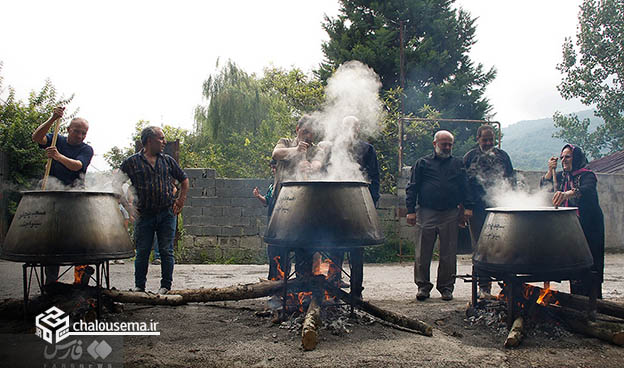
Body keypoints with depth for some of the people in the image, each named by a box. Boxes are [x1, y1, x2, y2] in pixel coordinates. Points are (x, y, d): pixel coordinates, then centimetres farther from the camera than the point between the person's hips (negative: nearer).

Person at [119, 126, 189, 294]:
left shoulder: (168, 161, 10)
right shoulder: (132, 162, 2)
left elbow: (184, 180, 20)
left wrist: (180, 201, 10)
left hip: (167, 214, 2)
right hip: (144, 215, -1)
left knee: (166, 251, 3)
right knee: (142, 252, 3)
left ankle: (166, 286, 12)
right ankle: (139, 286, 15)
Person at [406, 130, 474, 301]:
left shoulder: (458, 164, 15)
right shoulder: (423, 163, 8)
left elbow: (465, 187, 14)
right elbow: (412, 188, 6)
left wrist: (468, 207, 1)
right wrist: (411, 210, -3)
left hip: (450, 215, 2)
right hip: (426, 214, -1)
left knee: (448, 254, 5)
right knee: (422, 254, 0)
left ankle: (446, 287, 16)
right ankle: (423, 286, 12)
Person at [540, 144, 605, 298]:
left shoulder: (587, 175, -10)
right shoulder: (561, 176, 12)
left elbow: (588, 190, -32)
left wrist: (568, 193, -51)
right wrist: (550, 170, -8)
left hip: (588, 226, -6)